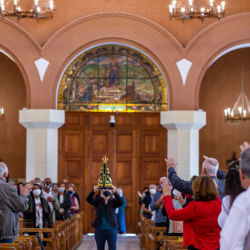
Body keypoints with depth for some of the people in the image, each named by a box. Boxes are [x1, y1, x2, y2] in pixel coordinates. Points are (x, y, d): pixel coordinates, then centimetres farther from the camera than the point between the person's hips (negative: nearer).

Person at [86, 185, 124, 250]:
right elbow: (89, 199, -16)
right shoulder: (98, 201, 2)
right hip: (99, 229, 1)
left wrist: (115, 192, -38)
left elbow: (121, 202, -19)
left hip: (111, 230, -1)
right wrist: (93, 191, -37)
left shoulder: (113, 201, 1)